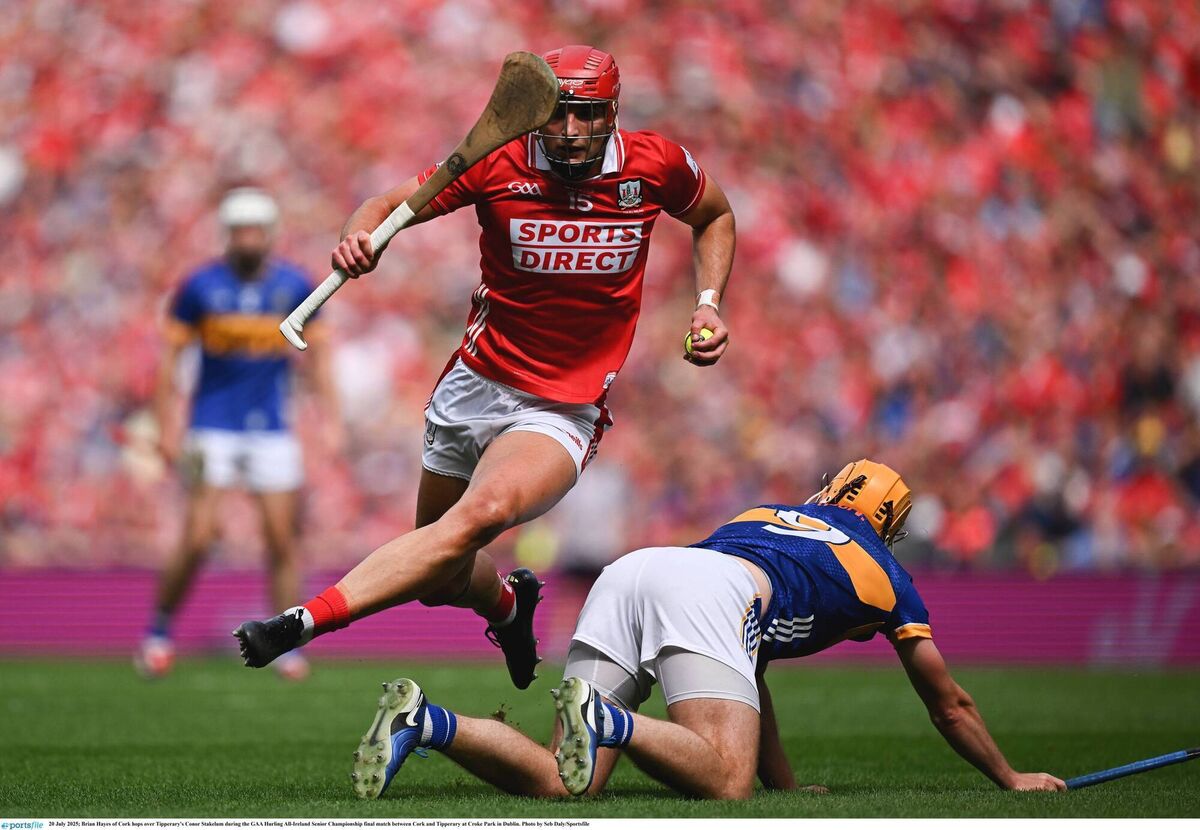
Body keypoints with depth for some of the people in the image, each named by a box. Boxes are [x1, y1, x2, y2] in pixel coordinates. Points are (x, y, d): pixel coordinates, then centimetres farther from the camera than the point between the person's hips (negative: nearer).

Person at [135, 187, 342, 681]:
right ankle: (159, 632, 8)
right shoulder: (200, 286, -4)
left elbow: (317, 353, 10)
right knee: (198, 541, -9)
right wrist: (167, 426, -4)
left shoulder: (295, 286, 1)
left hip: (273, 431, 2)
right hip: (213, 430, -2)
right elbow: (171, 354, 1)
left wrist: (330, 419, 4)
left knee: (282, 539, -2)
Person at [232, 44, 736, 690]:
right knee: (442, 579, 12)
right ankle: (507, 601, 50)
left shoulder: (655, 165, -6)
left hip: (562, 412, -3)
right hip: (473, 388, 3)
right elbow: (388, 205, -4)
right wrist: (358, 239, -28)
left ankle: (305, 620, -42)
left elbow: (715, 217, 16)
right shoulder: (499, 163, -9)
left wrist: (708, 304, 1)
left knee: (481, 515, -33)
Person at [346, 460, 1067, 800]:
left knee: (560, 783, -5)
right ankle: (606, 721, -41)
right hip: (706, 590, -6)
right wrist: (1012, 779, 55)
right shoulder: (884, 574, 32)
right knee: (726, 781, -19)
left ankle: (424, 721, -27)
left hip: (628, 572, 6)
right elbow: (951, 707, 41)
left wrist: (789, 787, 55)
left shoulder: (766, 515, 44)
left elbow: (750, 683, 50)